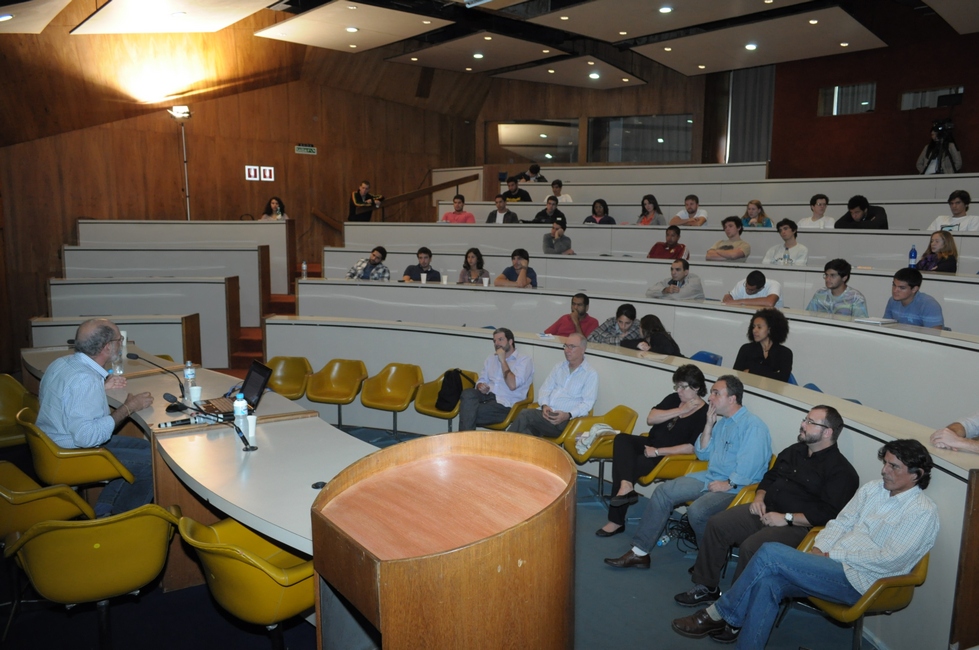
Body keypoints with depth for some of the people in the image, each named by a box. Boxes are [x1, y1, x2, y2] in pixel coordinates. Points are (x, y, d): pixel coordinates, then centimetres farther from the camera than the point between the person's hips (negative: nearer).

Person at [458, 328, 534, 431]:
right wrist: (481, 386, -3)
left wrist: (503, 360, -10)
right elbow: (481, 380, 23)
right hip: (487, 396, 6)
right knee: (468, 394, -30)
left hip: (504, 403, -6)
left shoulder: (524, 360, 0)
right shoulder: (491, 358, 23)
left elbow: (512, 385, -14)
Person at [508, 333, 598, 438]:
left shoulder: (591, 374, 3)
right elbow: (545, 389, 16)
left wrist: (568, 415, -22)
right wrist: (545, 405, -6)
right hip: (546, 413, 5)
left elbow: (587, 403, -6)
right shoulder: (559, 367, 20)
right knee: (527, 426, -31)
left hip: (565, 421, -5)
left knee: (525, 415, -27)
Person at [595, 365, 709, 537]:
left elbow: (693, 447, -19)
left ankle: (617, 520, -12)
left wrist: (658, 451, -20)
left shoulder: (704, 413, -10)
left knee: (627, 464, -22)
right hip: (651, 444, 7)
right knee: (621, 439, -21)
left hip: (669, 456, -6)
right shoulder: (673, 398, 8)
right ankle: (626, 486, -39)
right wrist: (679, 411, -13)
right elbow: (650, 419, -3)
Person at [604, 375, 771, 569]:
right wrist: (708, 426, 4)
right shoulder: (722, 422, 15)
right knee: (664, 491, -4)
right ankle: (639, 552, -2)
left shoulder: (752, 425, -15)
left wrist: (728, 484, -21)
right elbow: (702, 454, 15)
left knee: (697, 510, -32)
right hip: (710, 477, 9)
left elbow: (750, 467, -24)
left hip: (736, 487, -9)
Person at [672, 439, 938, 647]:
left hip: (857, 580, -7)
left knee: (770, 553, -21)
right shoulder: (873, 488, 14)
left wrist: (833, 555, -13)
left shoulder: (923, 512, -7)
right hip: (832, 564, 7)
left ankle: (719, 614, -8)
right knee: (768, 583, -22)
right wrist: (818, 549, -2)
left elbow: (890, 560, -15)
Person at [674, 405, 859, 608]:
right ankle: (706, 587, 0)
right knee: (716, 524, -9)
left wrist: (787, 518, -20)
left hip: (798, 525, -8)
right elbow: (769, 477, 26)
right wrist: (759, 498, 6)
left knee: (750, 547, -31)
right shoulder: (794, 451, 16)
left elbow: (829, 513, -19)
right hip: (765, 511, 8)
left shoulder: (841, 470, -9)